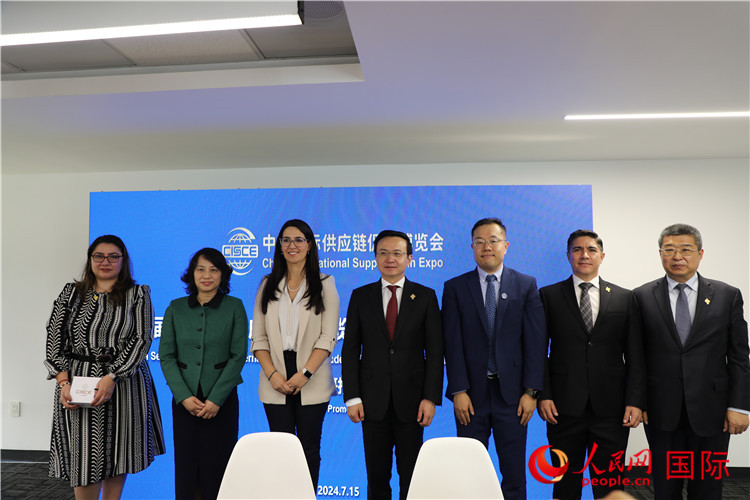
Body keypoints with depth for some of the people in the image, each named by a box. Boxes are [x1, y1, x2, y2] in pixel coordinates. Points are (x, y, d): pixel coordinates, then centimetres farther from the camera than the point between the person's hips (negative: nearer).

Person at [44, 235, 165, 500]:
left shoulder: (138, 294, 2)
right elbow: (54, 338, 5)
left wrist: (111, 378, -16)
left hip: (124, 385, -1)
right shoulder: (71, 293, 10)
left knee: (116, 454, 8)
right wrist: (63, 381, -7)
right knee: (83, 457, 3)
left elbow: (141, 339, -7)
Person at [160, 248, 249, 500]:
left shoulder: (234, 307, -1)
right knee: (185, 465, 8)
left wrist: (215, 399, -11)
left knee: (216, 465, 3)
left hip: (221, 400, -2)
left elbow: (238, 355, -5)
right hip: (184, 401, 2)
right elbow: (166, 355, 1)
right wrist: (184, 396, -9)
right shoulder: (175, 308, 5)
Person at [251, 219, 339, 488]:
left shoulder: (324, 284, 3)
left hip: (311, 382, -2)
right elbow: (259, 338, 6)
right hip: (276, 382, 2)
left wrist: (305, 374, -14)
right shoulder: (268, 286, 10)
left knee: (309, 448, 5)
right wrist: (272, 374, -8)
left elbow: (328, 337, -4)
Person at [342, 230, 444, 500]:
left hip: (411, 398, -1)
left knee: (411, 474, 10)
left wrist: (431, 398, -7)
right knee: (376, 474, 10)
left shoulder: (425, 296, 1)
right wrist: (352, 397, -4)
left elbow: (435, 351, -1)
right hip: (373, 399, 1)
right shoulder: (361, 296, 4)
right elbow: (350, 349, 3)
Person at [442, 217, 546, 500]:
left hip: (511, 394, 0)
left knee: (514, 472, 7)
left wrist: (531, 391, -5)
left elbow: (535, 341, 1)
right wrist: (458, 391, -8)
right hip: (471, 394, 0)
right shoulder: (455, 288, 4)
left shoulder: (527, 285, 5)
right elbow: (452, 343, -1)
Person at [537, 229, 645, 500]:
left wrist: (635, 401, -3)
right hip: (564, 407, -1)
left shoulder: (625, 298, 8)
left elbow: (635, 356, 6)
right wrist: (543, 395, -6)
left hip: (611, 408, 1)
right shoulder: (549, 295, 5)